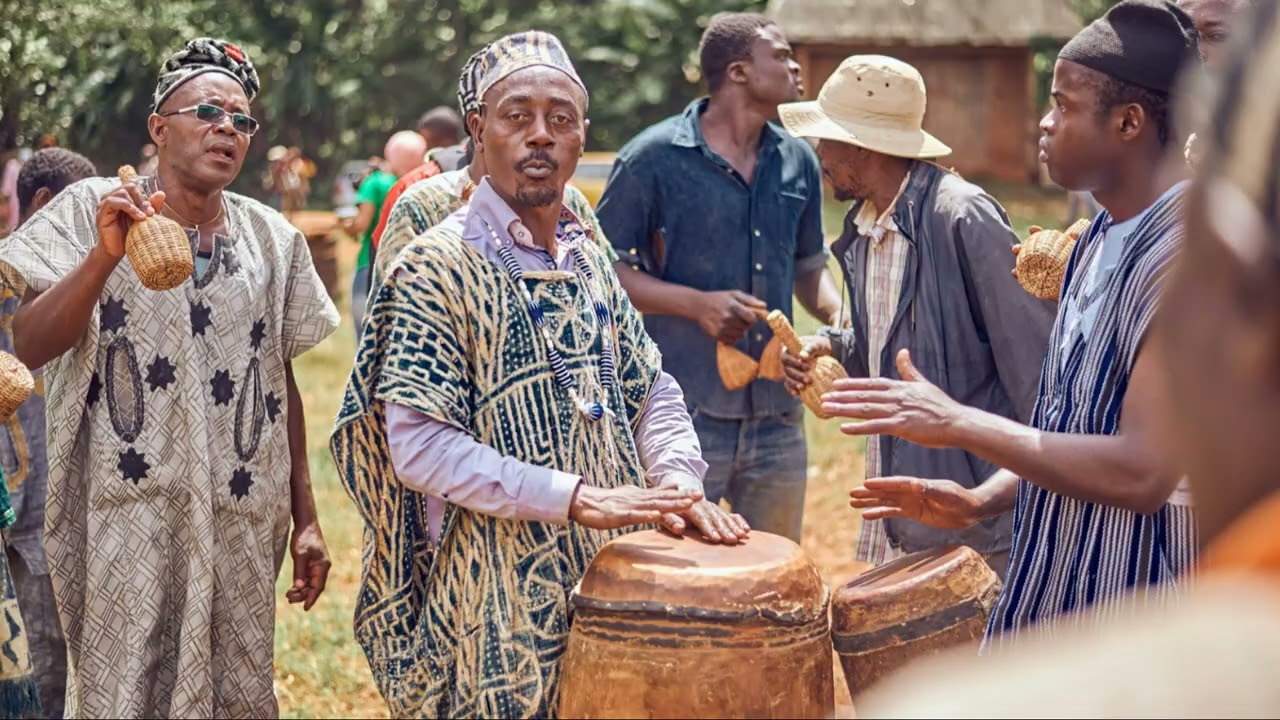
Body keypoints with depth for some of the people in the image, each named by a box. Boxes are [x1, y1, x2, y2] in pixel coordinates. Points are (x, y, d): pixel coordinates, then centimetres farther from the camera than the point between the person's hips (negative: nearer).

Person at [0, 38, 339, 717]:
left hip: (243, 519, 3)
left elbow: (282, 383, 11)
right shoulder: (93, 209, -3)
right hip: (127, 511, -3)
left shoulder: (274, 239, 6)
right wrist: (105, 255, -25)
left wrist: (305, 518, 11)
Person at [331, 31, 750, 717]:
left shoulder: (588, 257, 9)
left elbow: (650, 388, 14)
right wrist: (576, 498, -24)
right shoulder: (436, 267, -13)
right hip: (496, 604, -6)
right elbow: (419, 446, -20)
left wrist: (678, 481, -6)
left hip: (610, 585, 7)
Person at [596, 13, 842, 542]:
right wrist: (697, 304, -17)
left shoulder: (798, 162, 9)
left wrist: (841, 319, 0)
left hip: (777, 416, 6)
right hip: (683, 416, -5)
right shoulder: (653, 157, -7)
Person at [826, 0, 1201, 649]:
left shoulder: (1187, 256, -20)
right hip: (1052, 594, 8)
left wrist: (960, 424, -21)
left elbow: (1140, 472, -26)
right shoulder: (1101, 240, 8)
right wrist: (982, 501, 4)